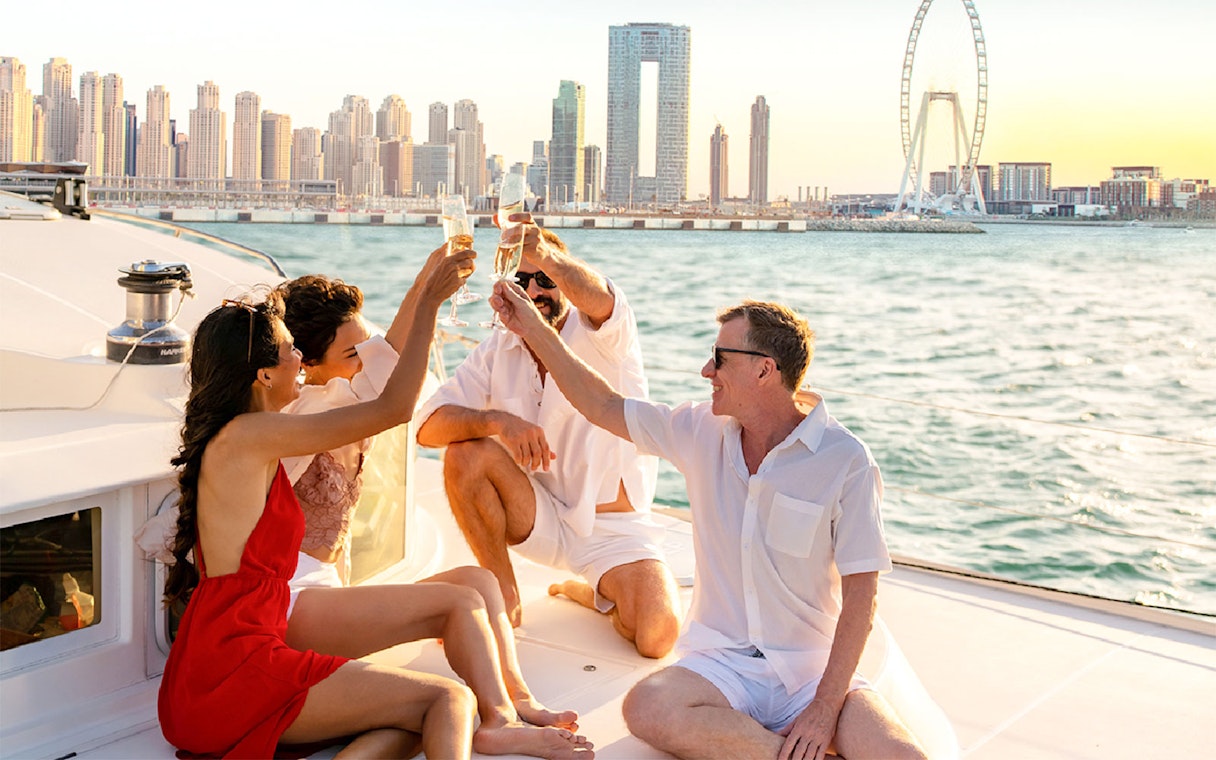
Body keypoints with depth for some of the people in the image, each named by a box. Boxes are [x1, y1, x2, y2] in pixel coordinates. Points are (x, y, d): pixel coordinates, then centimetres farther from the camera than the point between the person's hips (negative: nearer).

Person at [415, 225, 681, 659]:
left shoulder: (604, 337, -11)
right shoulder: (496, 353, -1)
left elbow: (600, 301, -38)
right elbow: (428, 426, -13)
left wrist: (545, 253, -60)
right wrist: (497, 420, -34)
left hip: (613, 527, -2)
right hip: (540, 519, 3)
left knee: (657, 637, -26)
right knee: (465, 453, -24)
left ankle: (592, 593, 11)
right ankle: (505, 598, -6)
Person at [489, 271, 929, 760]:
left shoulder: (845, 461, -10)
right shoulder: (701, 432, 4)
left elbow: (860, 595, -10)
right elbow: (604, 407, 14)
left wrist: (826, 706, -17)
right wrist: (533, 329, 10)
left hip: (815, 668, -4)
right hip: (724, 662, 4)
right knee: (647, 709, -31)